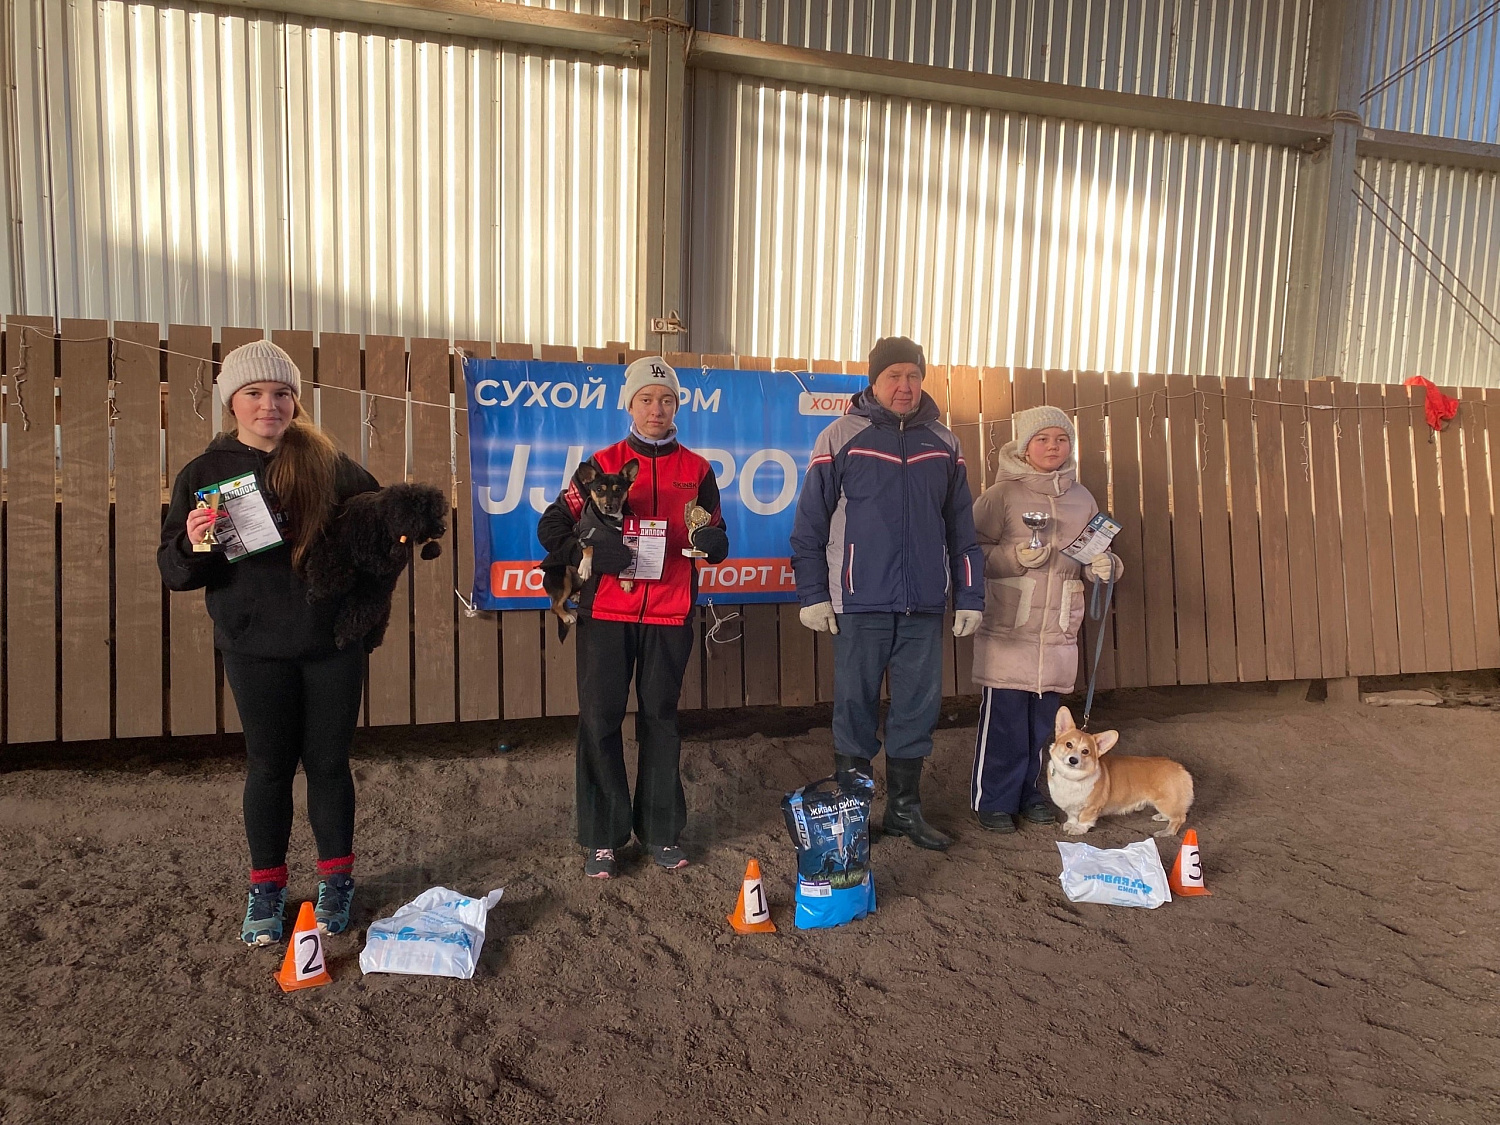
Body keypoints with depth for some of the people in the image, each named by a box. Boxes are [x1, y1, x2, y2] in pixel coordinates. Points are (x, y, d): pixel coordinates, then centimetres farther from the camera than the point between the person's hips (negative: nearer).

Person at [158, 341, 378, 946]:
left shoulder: (329, 463, 1)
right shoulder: (204, 472, 1)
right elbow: (175, 571, 0)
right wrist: (193, 544, -22)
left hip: (333, 640, 0)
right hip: (255, 648, 0)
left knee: (328, 762, 9)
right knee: (269, 766, 9)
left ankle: (336, 879, 26)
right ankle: (266, 888, 27)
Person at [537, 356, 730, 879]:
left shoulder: (697, 469, 9)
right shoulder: (603, 464, 5)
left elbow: (718, 544, 12)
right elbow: (552, 527, 4)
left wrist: (710, 540, -12)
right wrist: (593, 550, -15)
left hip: (670, 615, 1)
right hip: (606, 613, -1)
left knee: (660, 720, 8)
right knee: (599, 720, -2)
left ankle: (660, 831, 20)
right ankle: (602, 838, 10)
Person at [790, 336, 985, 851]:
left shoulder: (943, 444, 10)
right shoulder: (841, 438, -1)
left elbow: (961, 528, 13)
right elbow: (810, 523, -2)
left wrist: (969, 595, 8)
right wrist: (813, 594, -5)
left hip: (925, 605, 4)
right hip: (861, 603, -3)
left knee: (918, 707, 9)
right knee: (855, 706, 4)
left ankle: (905, 808, 25)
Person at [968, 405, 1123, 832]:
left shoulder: (1081, 499, 12)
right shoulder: (1002, 494, -3)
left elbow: (1095, 554, 21)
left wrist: (1103, 565, -1)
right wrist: (1017, 556, -20)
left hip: (1059, 635, 5)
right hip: (1007, 630, -5)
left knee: (1042, 721, 11)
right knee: (1004, 720, -2)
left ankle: (1028, 792, 28)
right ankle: (993, 800, 13)